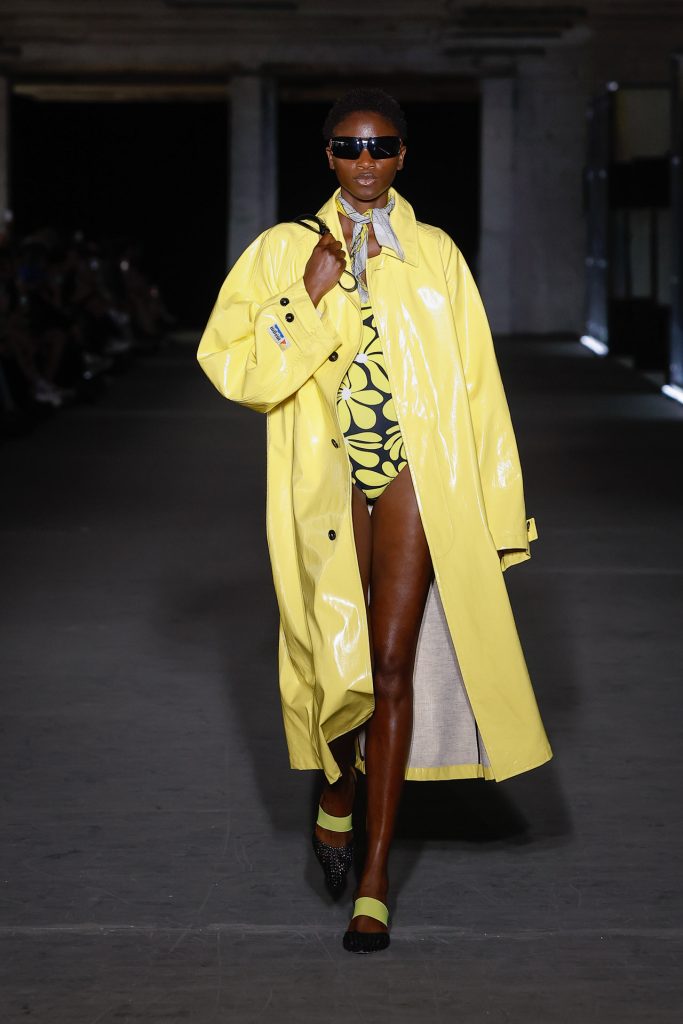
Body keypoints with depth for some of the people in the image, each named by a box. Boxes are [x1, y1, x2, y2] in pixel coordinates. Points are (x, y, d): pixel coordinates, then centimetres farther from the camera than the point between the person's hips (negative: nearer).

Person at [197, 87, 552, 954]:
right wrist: (307, 298, -13)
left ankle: (374, 880, 4)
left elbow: (475, 388, 8)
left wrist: (496, 511, 6)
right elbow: (230, 364, -3)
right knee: (340, 668, -4)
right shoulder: (283, 250, 5)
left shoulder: (435, 256, 7)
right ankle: (336, 799, 30)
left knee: (392, 668, -3)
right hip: (327, 481, 0)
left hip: (416, 477, 0)